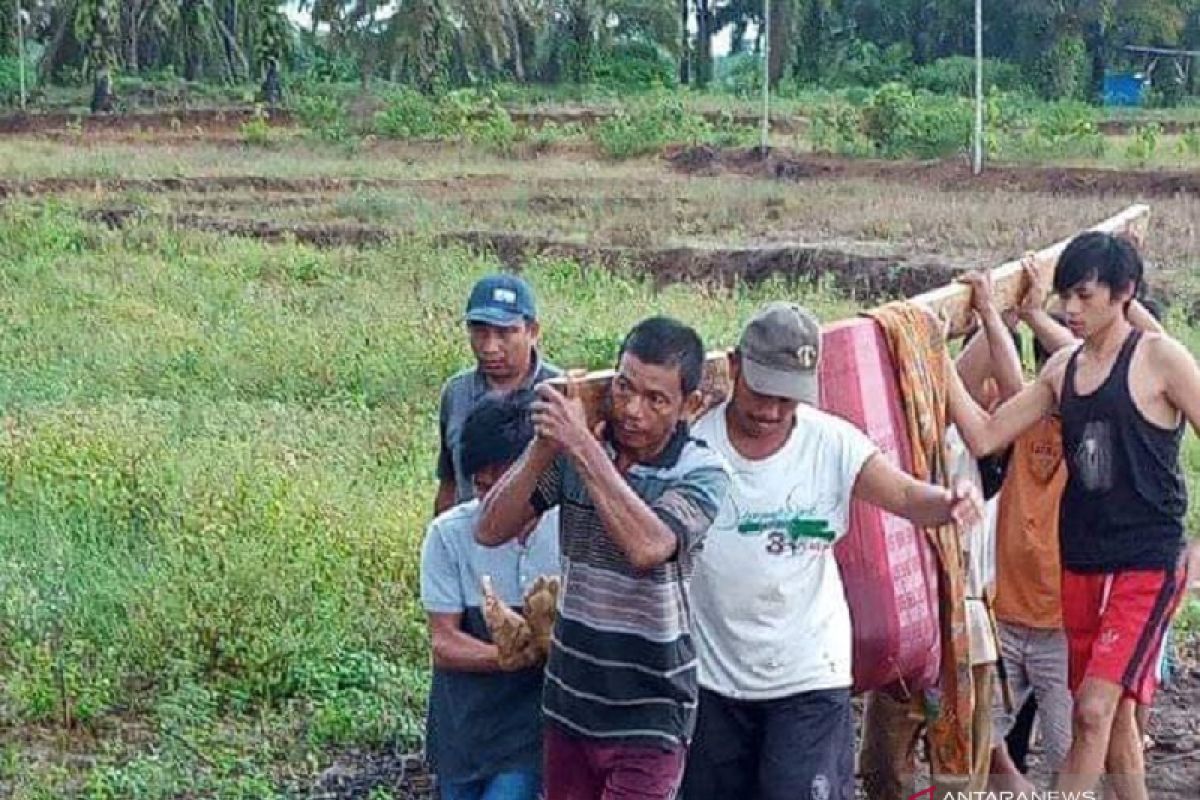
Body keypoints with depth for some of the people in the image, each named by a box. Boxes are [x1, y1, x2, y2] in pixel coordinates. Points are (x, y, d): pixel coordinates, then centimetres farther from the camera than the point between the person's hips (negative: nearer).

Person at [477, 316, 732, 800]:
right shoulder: (570, 452, -3)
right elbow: (491, 530, -8)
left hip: (647, 718, -4)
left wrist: (583, 446, -32)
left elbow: (647, 548, -33)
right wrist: (544, 446, -21)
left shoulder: (702, 473, -14)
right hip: (569, 702, 5)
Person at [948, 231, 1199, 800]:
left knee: (1094, 709, -16)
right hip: (1081, 561, 6)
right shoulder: (1062, 368, 9)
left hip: (1147, 562, -6)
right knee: (1114, 717, 13)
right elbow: (984, 436, 7)